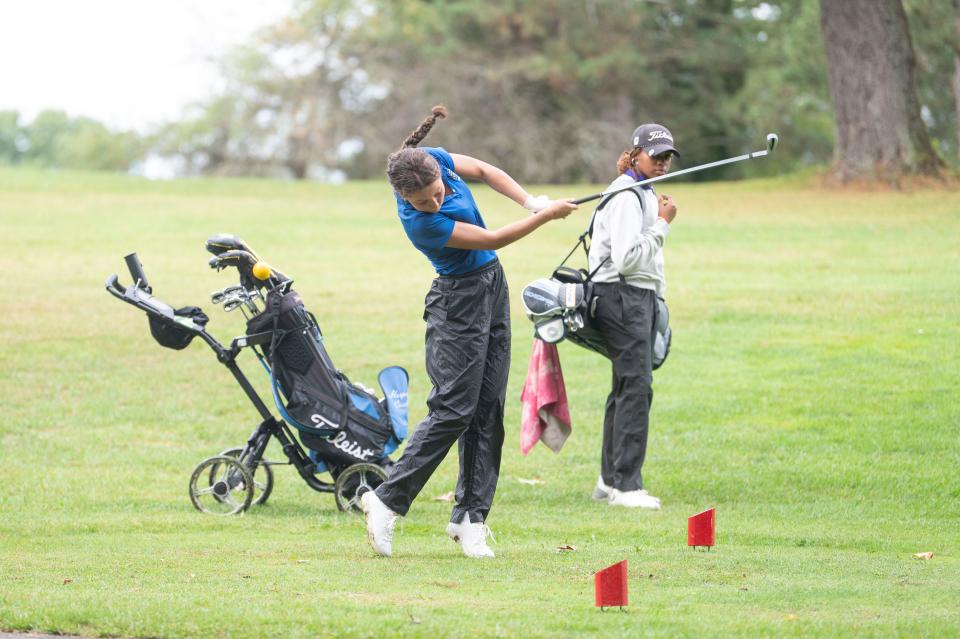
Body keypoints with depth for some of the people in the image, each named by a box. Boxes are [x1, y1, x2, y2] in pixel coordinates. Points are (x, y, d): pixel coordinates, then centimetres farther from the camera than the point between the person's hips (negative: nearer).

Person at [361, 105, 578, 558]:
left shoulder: (435, 161, -10)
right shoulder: (421, 223, -30)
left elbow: (483, 170, 9)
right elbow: (493, 240, -22)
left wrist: (530, 201, -4)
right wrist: (546, 216, -15)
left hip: (492, 284, 8)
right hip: (459, 297, -8)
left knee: (488, 408, 5)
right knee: (454, 409, -11)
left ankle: (470, 517, 8)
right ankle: (387, 501, -2)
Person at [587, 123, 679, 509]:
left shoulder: (644, 193, 18)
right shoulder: (626, 195, -15)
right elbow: (626, 258, -24)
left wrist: (658, 297, 21)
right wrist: (662, 224, -17)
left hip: (640, 296, 11)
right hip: (621, 296, -11)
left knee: (627, 386, 12)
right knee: (636, 385, -15)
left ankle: (609, 481, 18)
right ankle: (625, 485, -17)